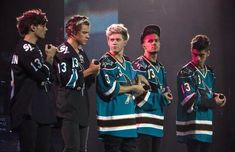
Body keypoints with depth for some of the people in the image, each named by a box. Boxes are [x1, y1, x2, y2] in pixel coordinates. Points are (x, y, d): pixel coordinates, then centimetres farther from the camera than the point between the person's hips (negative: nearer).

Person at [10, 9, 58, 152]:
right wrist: (50, 57, -3)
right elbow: (45, 76, -19)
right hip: (29, 112, -10)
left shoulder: (33, 49, 19)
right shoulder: (26, 50, -13)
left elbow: (48, 79, 19)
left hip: (40, 110, 10)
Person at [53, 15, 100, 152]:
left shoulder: (82, 53, 18)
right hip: (69, 108, -9)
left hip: (82, 107, 9)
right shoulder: (63, 52, -7)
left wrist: (94, 74, 2)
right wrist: (89, 70, -11)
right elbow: (66, 80, -19)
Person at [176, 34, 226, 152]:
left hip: (206, 121, 8)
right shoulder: (185, 73, -9)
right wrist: (213, 102, -17)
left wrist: (217, 97, -2)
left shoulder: (209, 72, 14)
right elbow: (190, 100, -16)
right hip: (192, 123, -7)